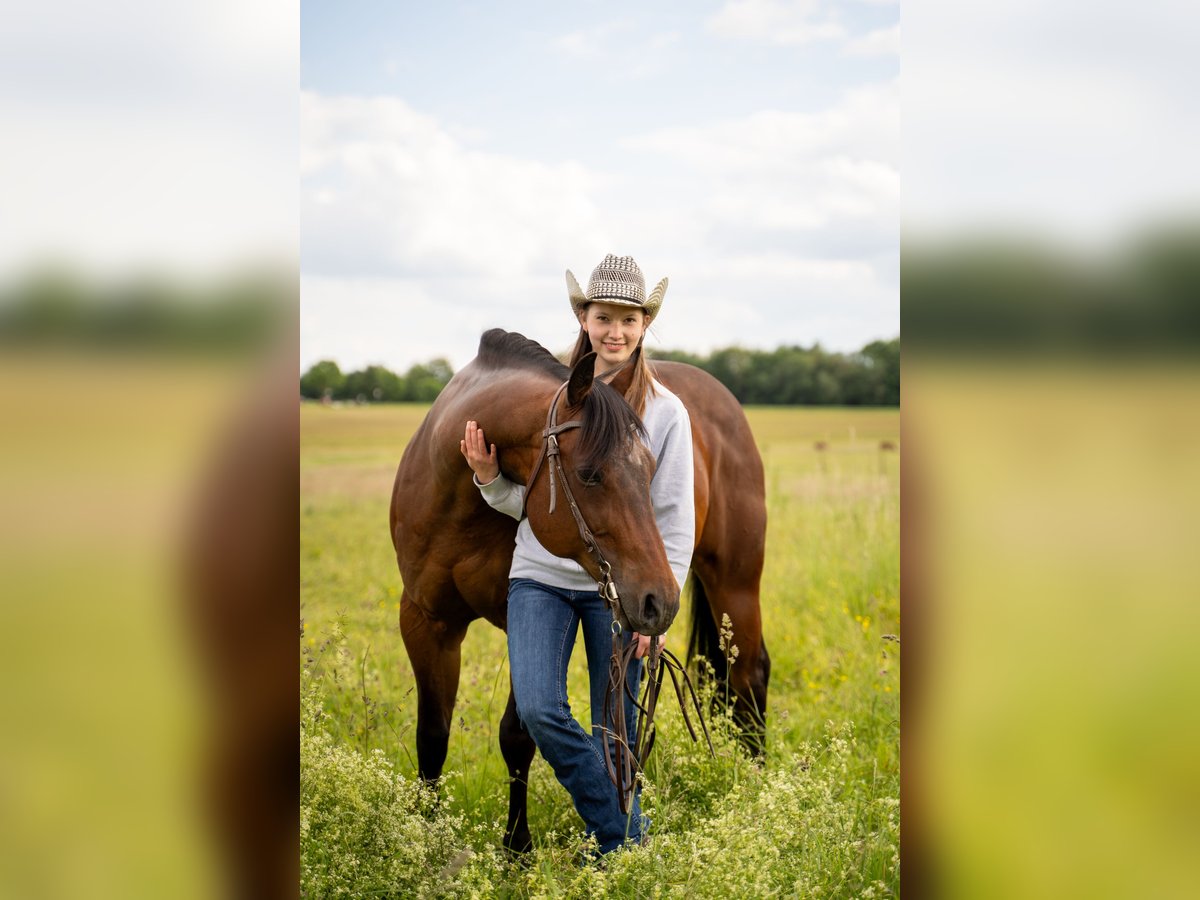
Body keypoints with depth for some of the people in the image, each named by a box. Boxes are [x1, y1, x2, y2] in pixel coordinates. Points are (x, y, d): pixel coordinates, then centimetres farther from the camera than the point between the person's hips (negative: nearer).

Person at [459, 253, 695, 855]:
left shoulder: (665, 411, -1)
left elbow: (676, 520, 1)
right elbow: (524, 502, 8)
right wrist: (489, 477, -12)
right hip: (542, 576, 1)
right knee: (538, 710, -17)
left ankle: (619, 849, 23)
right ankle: (624, 835, -3)